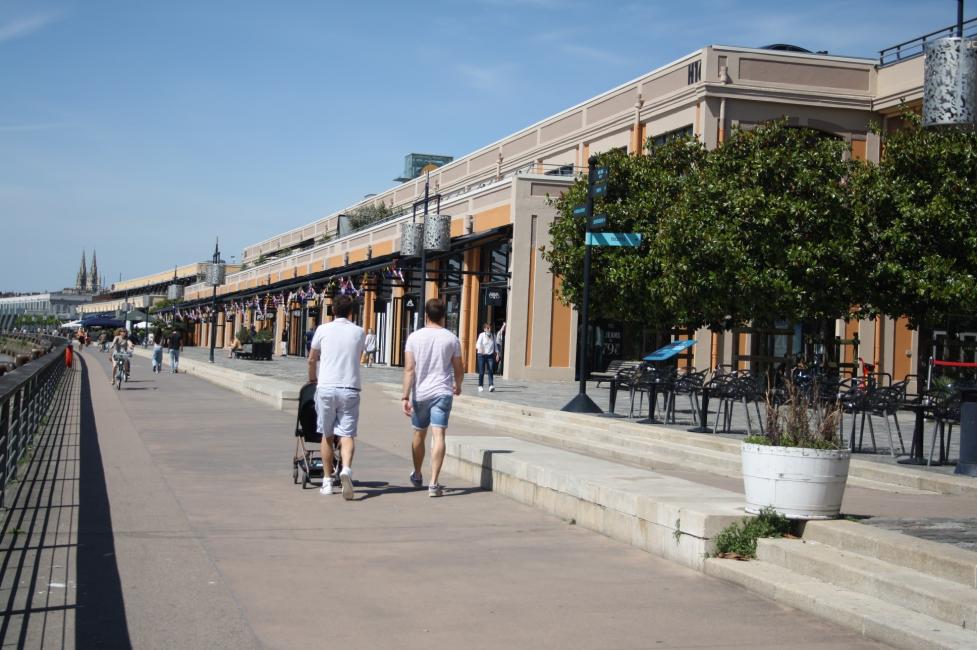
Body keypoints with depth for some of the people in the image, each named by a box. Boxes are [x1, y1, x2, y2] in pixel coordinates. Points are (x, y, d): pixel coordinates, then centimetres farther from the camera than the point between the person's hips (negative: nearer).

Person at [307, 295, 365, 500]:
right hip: (350, 389, 0)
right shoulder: (358, 332, 6)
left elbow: (312, 360, 12)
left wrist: (312, 379, 32)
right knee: (347, 434, -3)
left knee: (327, 435, 11)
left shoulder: (323, 330, 2)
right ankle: (346, 470, -29)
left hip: (326, 388, 0)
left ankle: (327, 481, 16)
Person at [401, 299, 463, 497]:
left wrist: (405, 396, -9)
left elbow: (409, 369, -8)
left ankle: (417, 476, 36)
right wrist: (458, 386, 26)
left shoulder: (414, 337, -2)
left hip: (420, 393, 1)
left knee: (419, 435, 17)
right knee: (439, 436, -6)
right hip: (442, 393, -1)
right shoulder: (451, 339, 0)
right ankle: (434, 484, -16)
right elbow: (459, 370, 6)